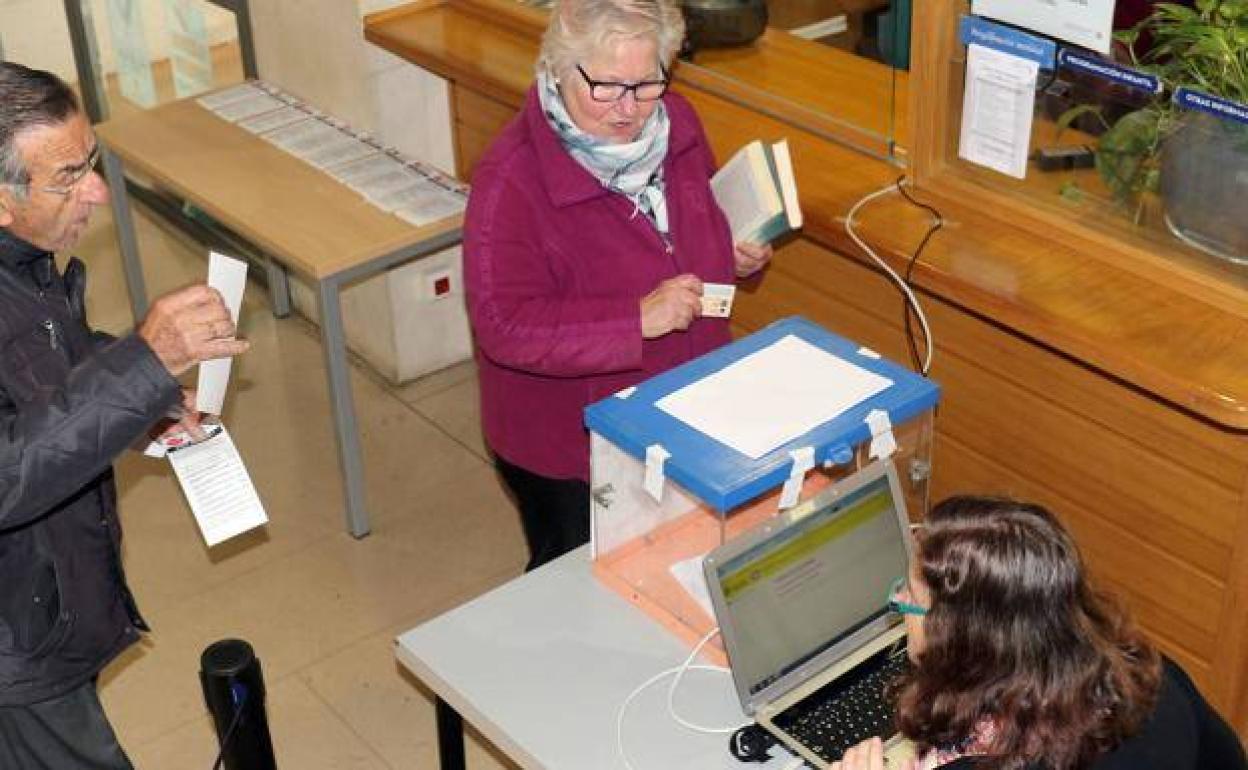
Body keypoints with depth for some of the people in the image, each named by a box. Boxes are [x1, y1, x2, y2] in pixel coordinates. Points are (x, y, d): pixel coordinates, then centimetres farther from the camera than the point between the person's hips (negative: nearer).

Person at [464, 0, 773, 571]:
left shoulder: (675, 124, -7)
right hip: (568, 453, -6)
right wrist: (638, 318, -35)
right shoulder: (511, 180, -27)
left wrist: (732, 253, -7)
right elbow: (503, 326, -31)